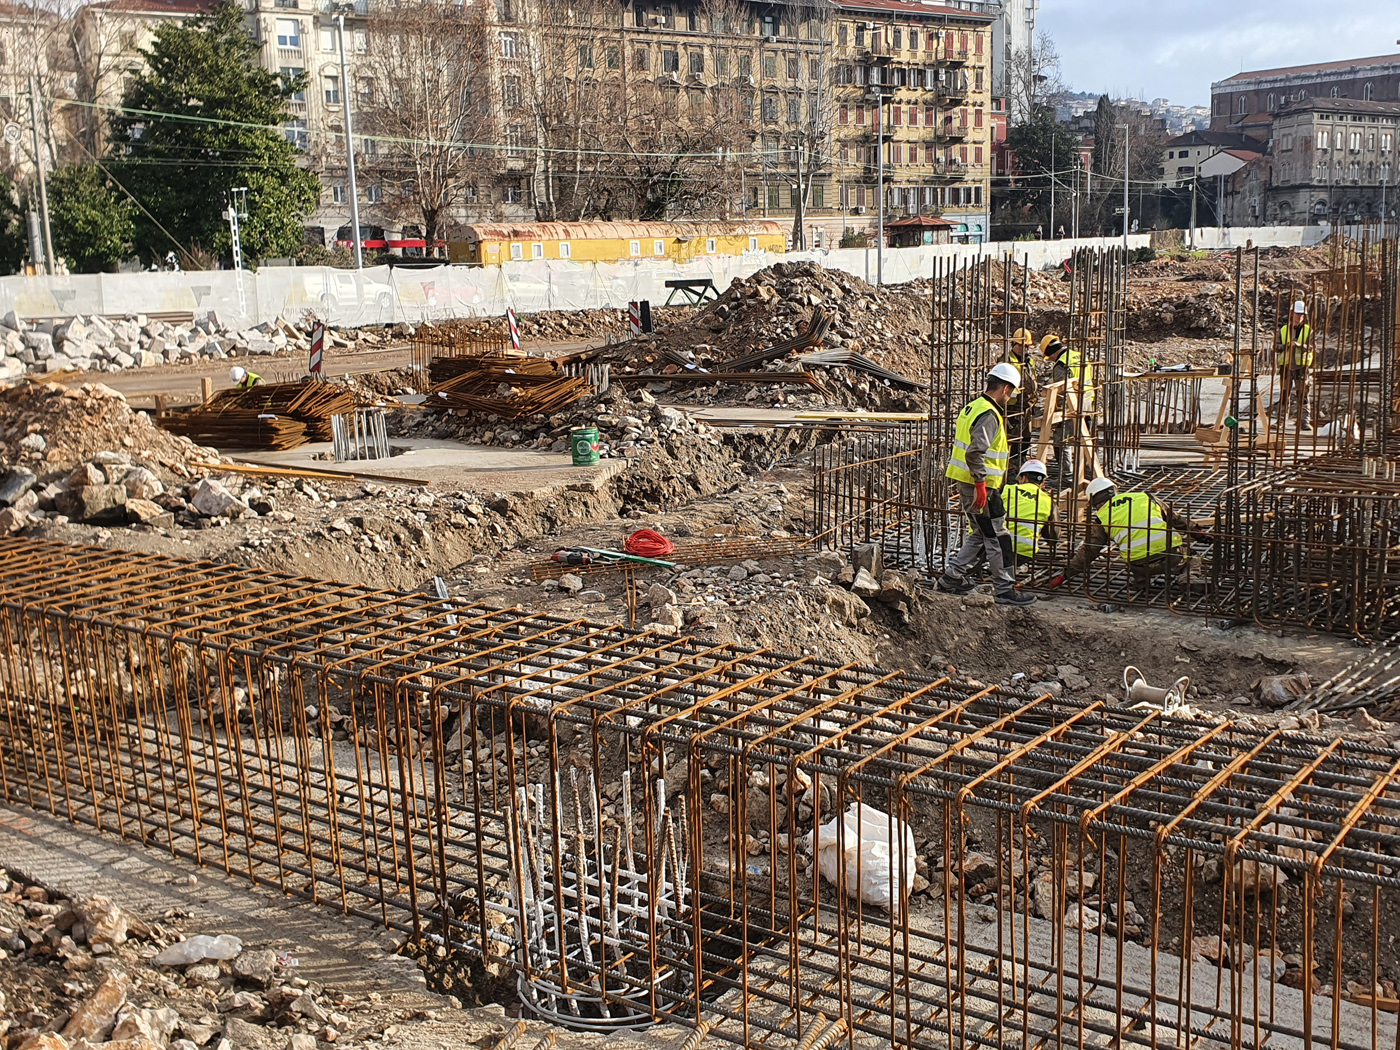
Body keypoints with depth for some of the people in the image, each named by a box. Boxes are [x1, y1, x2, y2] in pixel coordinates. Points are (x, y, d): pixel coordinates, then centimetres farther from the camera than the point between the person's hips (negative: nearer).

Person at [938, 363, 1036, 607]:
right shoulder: (989, 415, -18)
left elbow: (962, 443, 22)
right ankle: (1005, 590, 2)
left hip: (965, 483, 10)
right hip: (980, 486, -10)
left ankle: (952, 577, 21)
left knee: (981, 535, 19)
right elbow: (975, 452, -27)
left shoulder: (972, 407, 13)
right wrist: (981, 484, -24)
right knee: (997, 538, -3)